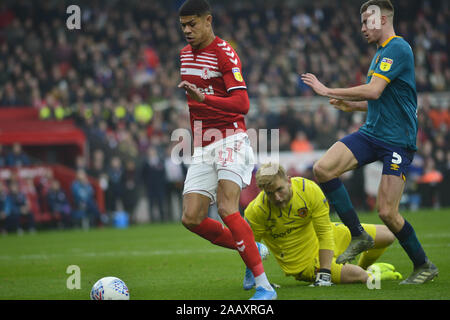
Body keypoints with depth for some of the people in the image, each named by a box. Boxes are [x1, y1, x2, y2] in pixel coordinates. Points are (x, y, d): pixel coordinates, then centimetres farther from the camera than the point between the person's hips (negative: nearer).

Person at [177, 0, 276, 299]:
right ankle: (251, 250, 18)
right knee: (191, 218, -4)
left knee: (226, 208, -24)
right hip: (202, 148, 8)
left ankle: (264, 286, -22)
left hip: (231, 139, -8)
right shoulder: (184, 55, 15)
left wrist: (203, 98, -31)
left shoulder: (225, 53, -10)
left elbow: (242, 103, -19)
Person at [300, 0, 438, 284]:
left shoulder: (397, 49, -13)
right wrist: (352, 106, 15)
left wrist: (328, 91, -18)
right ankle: (359, 236, -2)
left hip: (398, 140, -9)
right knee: (323, 168, -11)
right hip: (371, 133, 9)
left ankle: (424, 266, 10)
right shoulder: (381, 52, 18)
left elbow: (374, 91, -24)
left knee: (387, 212, -12)